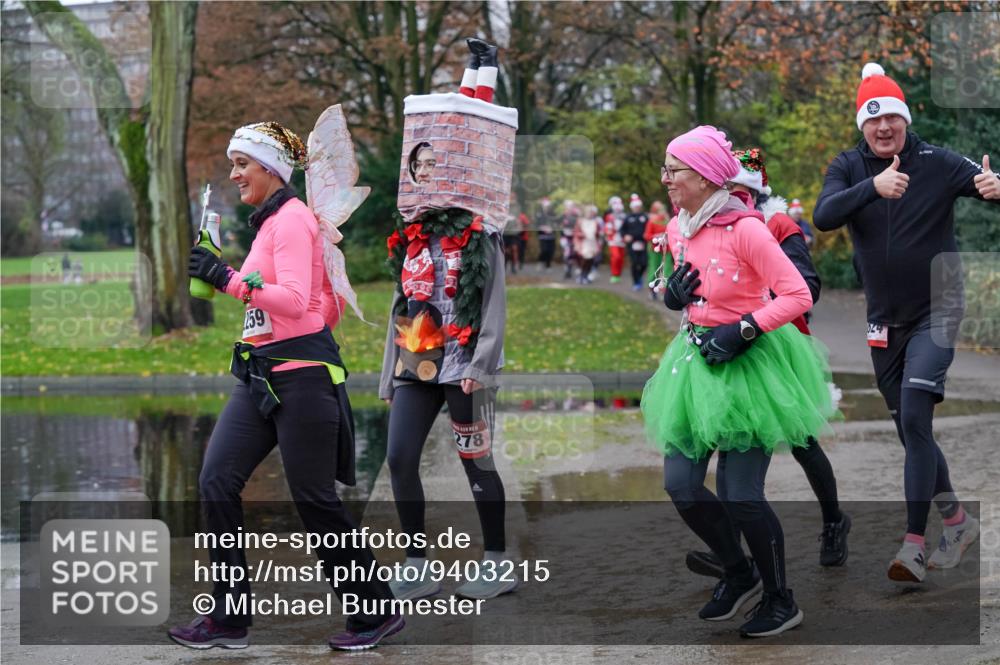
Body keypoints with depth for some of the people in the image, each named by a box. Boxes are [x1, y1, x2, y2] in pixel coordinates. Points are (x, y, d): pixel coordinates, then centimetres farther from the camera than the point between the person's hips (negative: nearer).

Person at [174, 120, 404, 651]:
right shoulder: (271, 221, 17)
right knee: (217, 482, 1)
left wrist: (229, 279, -27)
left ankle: (376, 613, 12)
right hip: (260, 375, 9)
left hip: (300, 376, -9)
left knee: (314, 498, -3)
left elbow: (295, 299, -24)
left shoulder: (291, 219, -11)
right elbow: (334, 302, 21)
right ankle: (229, 618, 7)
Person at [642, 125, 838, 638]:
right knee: (681, 484, 3)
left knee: (739, 495, -6)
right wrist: (673, 296, -1)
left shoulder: (743, 229, -18)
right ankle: (738, 573, 28)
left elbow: (797, 295, -19)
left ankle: (780, 600, 16)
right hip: (697, 360, 7)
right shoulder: (676, 230, 5)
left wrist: (742, 331, -24)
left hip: (748, 364, -7)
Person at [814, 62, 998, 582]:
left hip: (936, 312, -4)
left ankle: (914, 544, -15)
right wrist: (873, 187, -38)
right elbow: (823, 216, -20)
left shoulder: (936, 163, -10)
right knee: (910, 431, 13)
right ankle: (957, 521, 31)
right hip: (884, 320, 4)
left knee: (915, 417, -18)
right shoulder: (848, 167, -3)